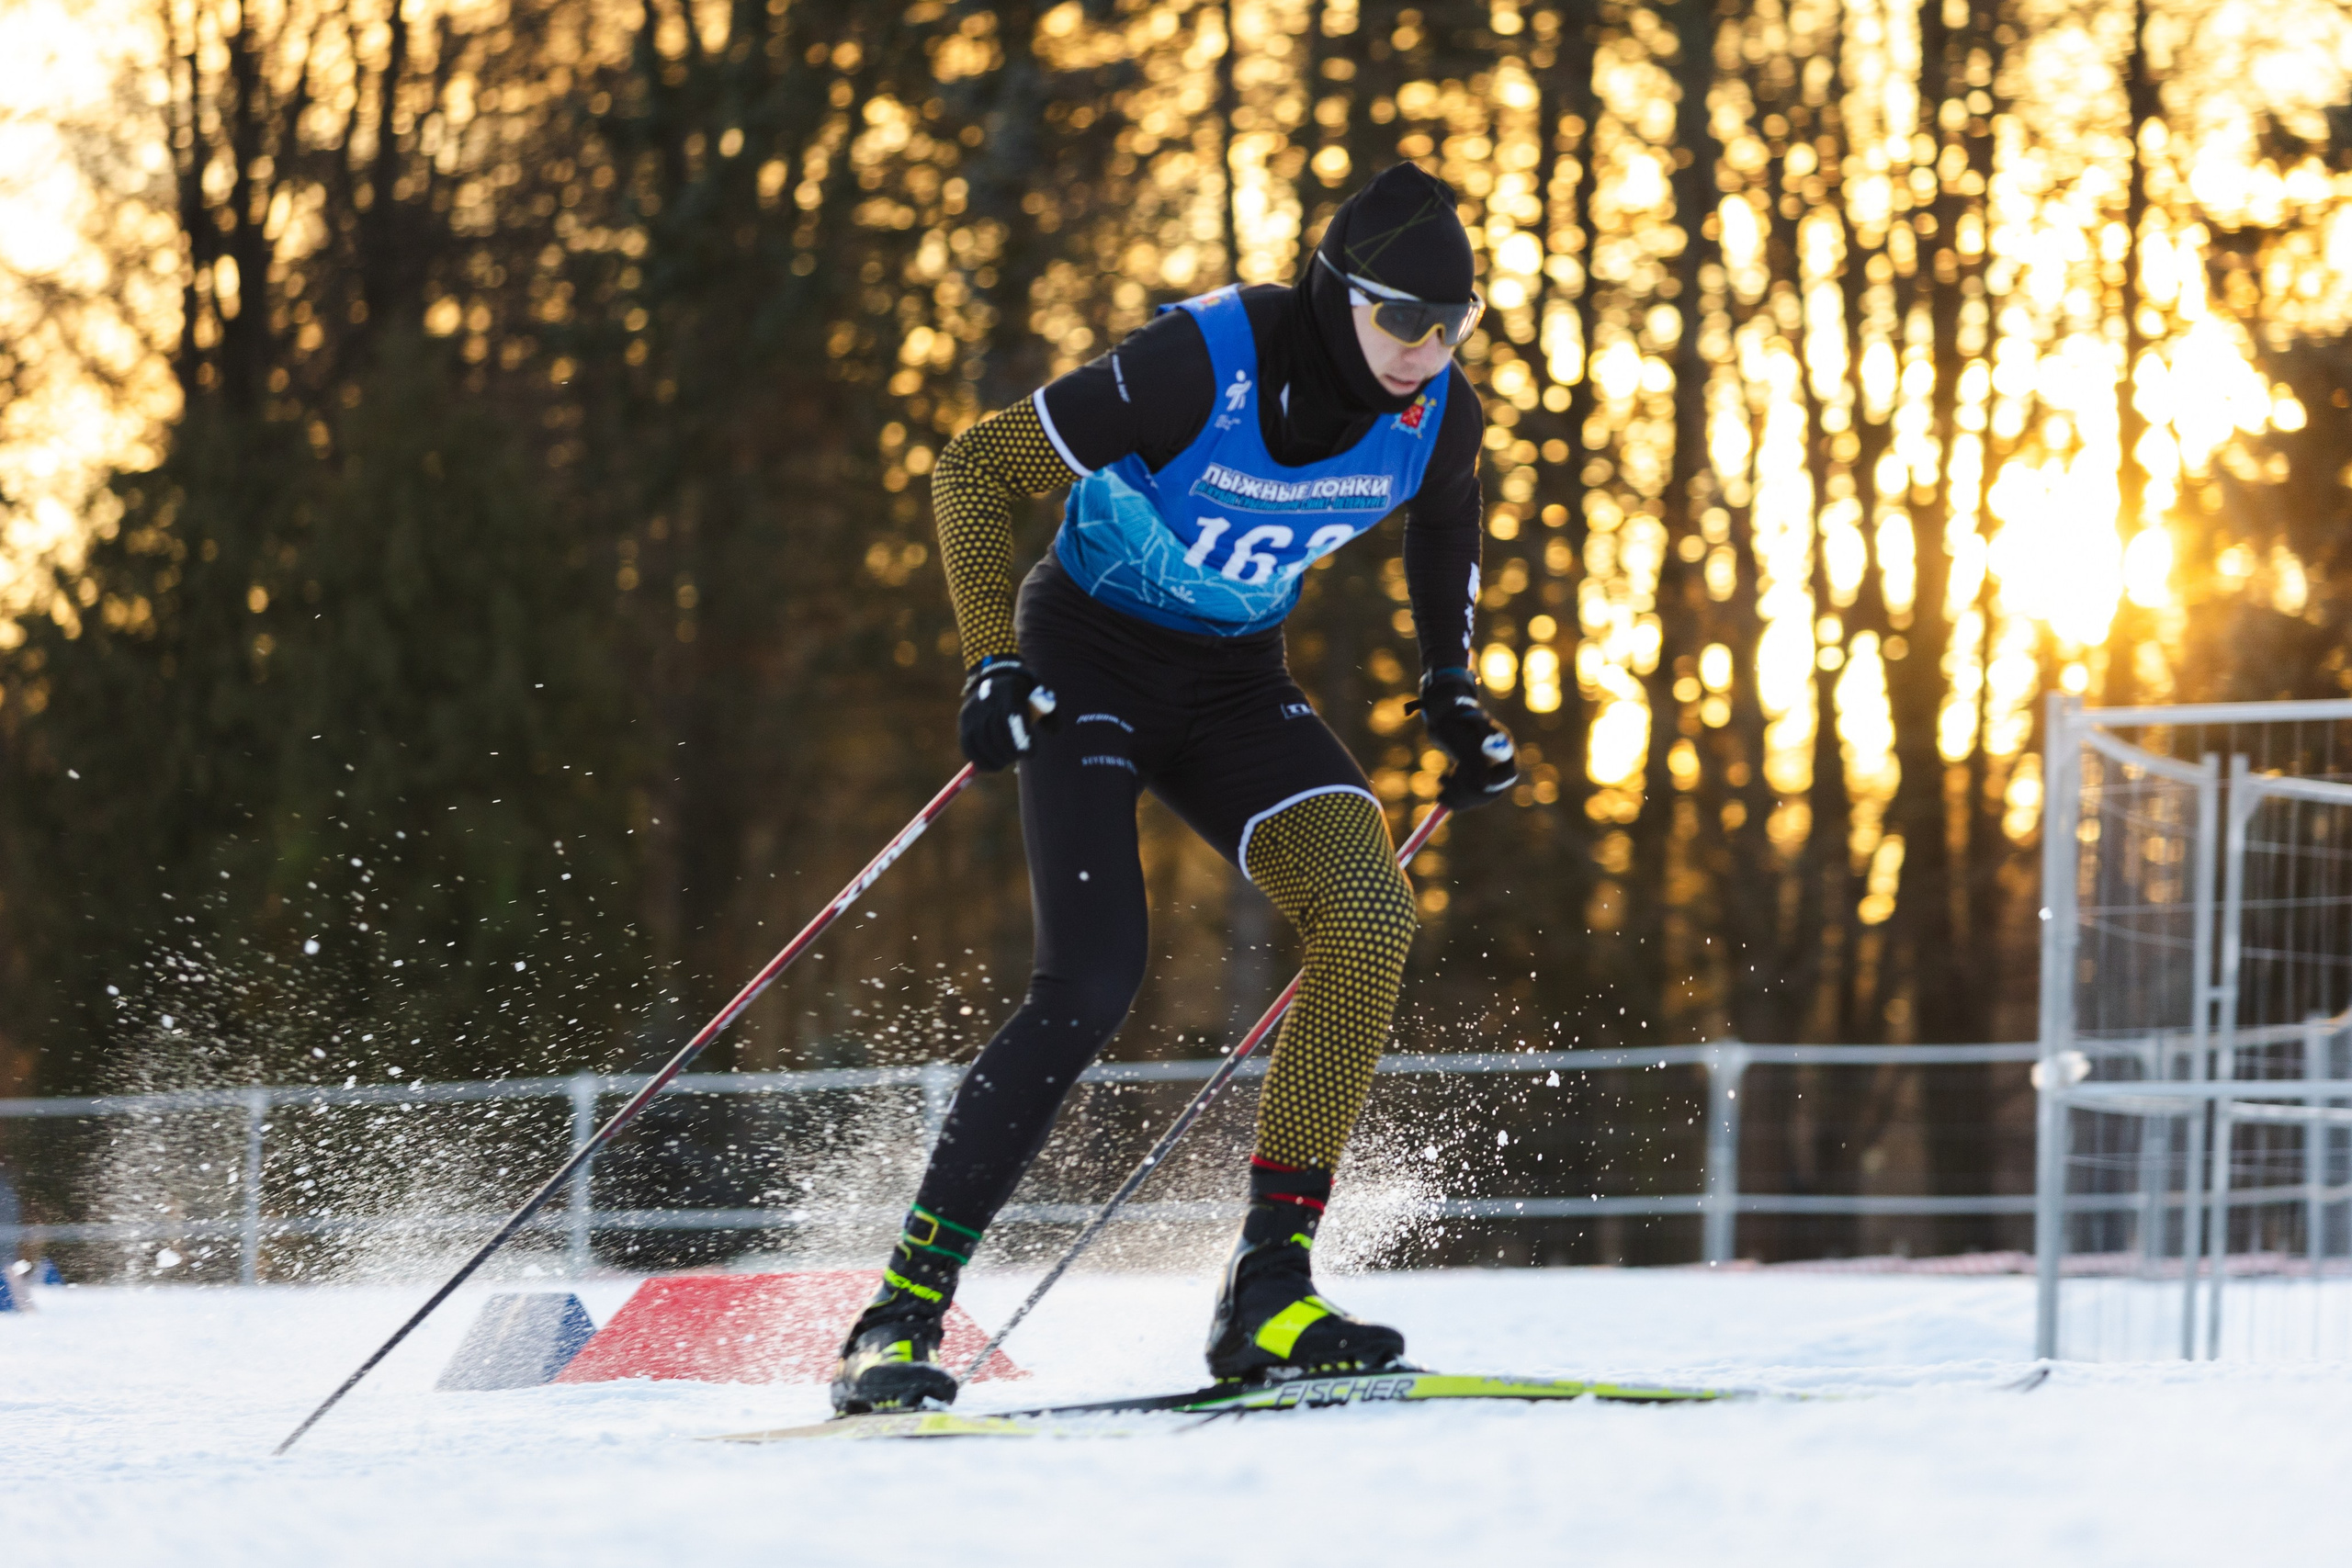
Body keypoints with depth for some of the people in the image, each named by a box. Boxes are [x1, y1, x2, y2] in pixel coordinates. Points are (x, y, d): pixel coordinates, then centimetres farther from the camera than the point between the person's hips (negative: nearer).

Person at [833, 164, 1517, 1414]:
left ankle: (1268, 1289, -15)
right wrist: (993, 661, -25)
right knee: (1089, 985, -21)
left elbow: (1444, 513, 17)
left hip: (1234, 685, 5)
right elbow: (974, 472, -18)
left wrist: (1450, 684, 13)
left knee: (1369, 914, -20)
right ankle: (903, 1310, -13)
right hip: (1093, 662, -5)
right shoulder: (1203, 365, -27)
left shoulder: (1438, 412, -11)